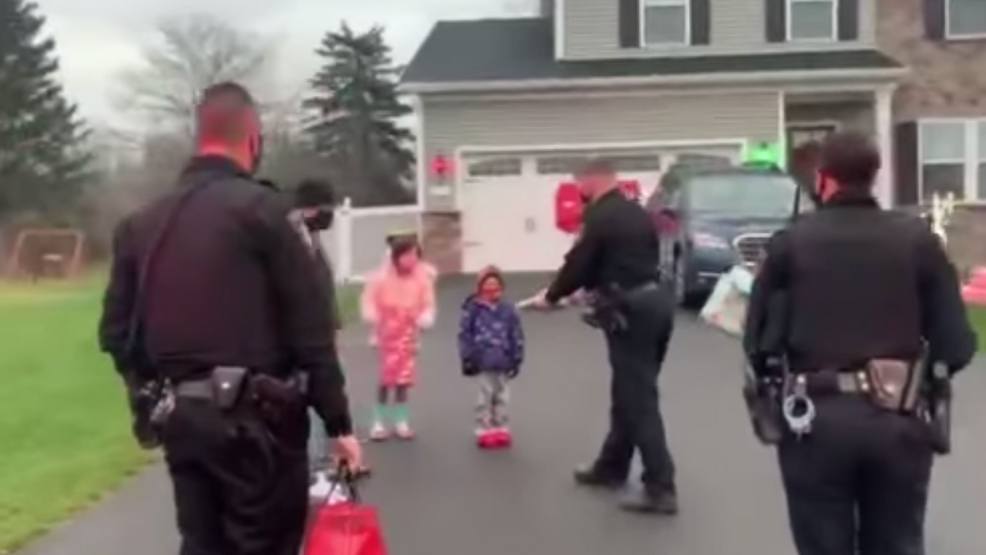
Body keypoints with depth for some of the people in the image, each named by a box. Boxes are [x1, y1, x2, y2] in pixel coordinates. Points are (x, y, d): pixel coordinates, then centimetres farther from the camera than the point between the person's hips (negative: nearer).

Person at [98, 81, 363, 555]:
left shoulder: (140, 224, 11)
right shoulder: (262, 210, -8)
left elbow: (116, 332, 10)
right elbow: (310, 329, -11)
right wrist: (338, 422, -6)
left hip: (180, 416, 6)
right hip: (255, 416, -6)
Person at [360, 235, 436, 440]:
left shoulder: (423, 278, -8)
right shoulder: (381, 277, -14)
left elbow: (428, 304, -1)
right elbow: (368, 299, -8)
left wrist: (425, 318, -20)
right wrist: (373, 316, -25)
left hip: (408, 334, 3)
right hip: (386, 334, -2)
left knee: (404, 378, 8)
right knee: (386, 378, -3)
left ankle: (401, 421, 20)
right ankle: (379, 422, 9)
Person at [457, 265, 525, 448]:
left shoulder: (508, 310, -3)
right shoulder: (472, 309, -10)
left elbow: (517, 336, 3)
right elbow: (464, 334, -6)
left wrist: (516, 360, 3)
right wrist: (467, 358, -7)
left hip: (503, 363, 3)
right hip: (482, 363, -3)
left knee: (501, 397, 13)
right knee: (485, 396, 6)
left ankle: (501, 428, 24)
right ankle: (484, 430, 16)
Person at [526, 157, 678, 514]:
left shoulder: (600, 216, -9)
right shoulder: (637, 213, 16)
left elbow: (578, 263, -6)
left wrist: (551, 297, 11)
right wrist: (597, 289, 28)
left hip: (631, 309, -9)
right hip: (656, 301, 9)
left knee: (638, 398, -5)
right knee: (631, 391, 18)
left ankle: (660, 488, -3)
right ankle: (611, 467, 32)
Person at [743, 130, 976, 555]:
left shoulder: (791, 242, -2)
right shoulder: (917, 238, 2)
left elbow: (758, 341, -3)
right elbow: (956, 346, -1)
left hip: (816, 418, -1)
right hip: (897, 418, 2)